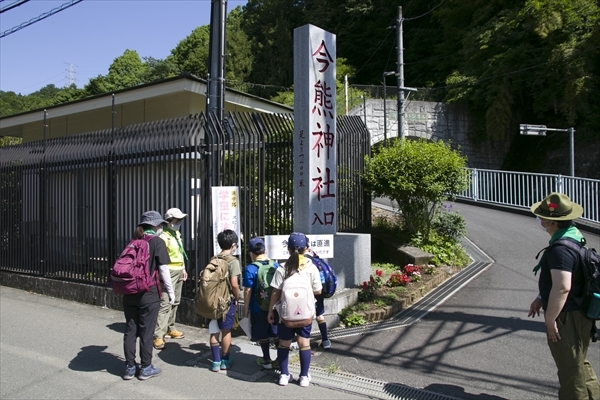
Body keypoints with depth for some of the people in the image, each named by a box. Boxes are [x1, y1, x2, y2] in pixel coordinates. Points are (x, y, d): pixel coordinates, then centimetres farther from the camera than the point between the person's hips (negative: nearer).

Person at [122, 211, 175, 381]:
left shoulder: (134, 241, 9)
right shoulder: (157, 242, -7)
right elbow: (163, 269, -10)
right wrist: (170, 291, -2)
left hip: (129, 292, 5)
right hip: (148, 293, -5)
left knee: (130, 330, 11)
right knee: (146, 331, 5)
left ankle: (129, 368, 19)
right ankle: (146, 368, 16)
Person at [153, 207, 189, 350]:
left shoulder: (177, 234, 13)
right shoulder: (164, 236, -15)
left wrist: (183, 269, 21)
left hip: (179, 271, 9)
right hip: (169, 272, -9)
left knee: (175, 302, 15)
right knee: (165, 303, -12)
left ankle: (170, 329, 26)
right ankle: (158, 336, -10)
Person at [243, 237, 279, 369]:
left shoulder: (250, 268, -13)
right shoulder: (275, 265, -1)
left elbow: (248, 291, -13)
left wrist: (246, 308, -3)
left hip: (259, 307, -3)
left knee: (263, 335, 11)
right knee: (277, 333, 16)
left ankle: (267, 360, 22)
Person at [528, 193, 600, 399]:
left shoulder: (561, 249, -28)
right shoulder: (573, 235, 5)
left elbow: (562, 287, -33)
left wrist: (550, 319, -22)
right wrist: (541, 298, 16)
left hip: (567, 318, -10)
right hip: (579, 313, 10)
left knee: (570, 369, 7)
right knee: (579, 363, 26)